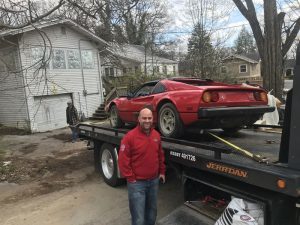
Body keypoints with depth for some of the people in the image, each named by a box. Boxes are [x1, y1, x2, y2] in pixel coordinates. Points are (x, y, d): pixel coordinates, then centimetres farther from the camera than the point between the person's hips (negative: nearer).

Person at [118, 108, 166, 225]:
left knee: (152, 211, 24)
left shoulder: (156, 135, 2)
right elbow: (123, 160, -16)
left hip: (154, 180, 6)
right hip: (137, 182, -5)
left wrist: (162, 171, 14)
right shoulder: (130, 136, -17)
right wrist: (130, 178, -14)